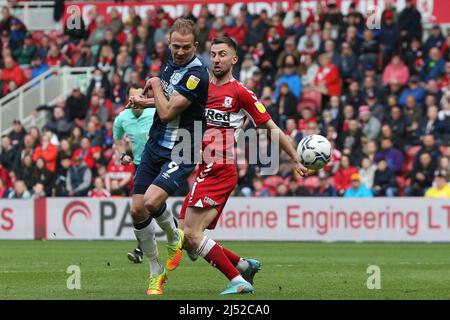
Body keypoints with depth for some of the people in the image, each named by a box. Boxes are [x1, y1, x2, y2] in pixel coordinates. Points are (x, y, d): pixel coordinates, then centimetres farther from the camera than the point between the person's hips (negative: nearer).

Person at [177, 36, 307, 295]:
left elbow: (272, 128, 2)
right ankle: (245, 266, 20)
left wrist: (297, 161, 2)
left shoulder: (240, 93, -3)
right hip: (202, 172, 7)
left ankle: (239, 281, -9)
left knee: (192, 234, -17)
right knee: (187, 240, 4)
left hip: (220, 172, -7)